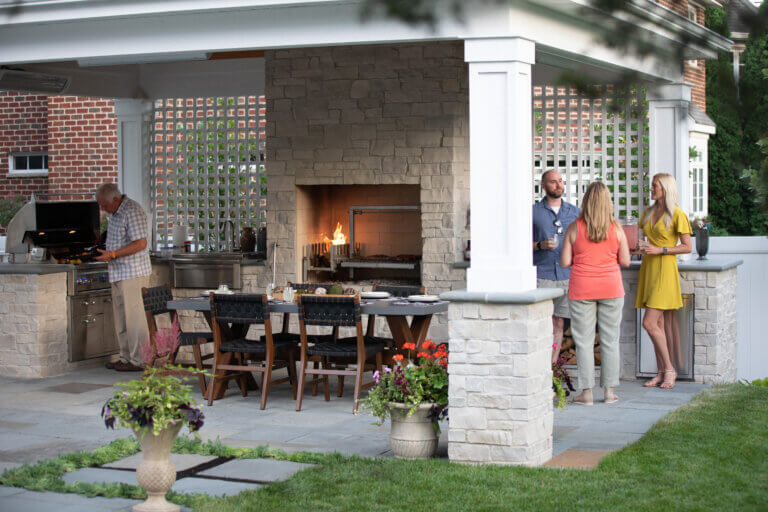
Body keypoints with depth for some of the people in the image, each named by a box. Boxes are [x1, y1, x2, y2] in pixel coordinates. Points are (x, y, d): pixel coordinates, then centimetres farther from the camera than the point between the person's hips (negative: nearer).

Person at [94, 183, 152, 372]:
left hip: (134, 273, -10)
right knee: (121, 319, 12)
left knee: (134, 317, -8)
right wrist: (105, 253, 14)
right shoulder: (116, 213, 16)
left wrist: (112, 254, -22)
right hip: (119, 274, 10)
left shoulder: (132, 212, -15)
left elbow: (140, 243, -22)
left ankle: (139, 361, -4)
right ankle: (126, 358, 19)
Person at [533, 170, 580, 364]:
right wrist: (540, 245, -14)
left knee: (558, 324, 5)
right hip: (541, 277, -3)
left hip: (566, 277, 3)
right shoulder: (533, 212, 3)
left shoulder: (574, 212, 12)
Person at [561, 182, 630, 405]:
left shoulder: (574, 228, -5)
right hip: (611, 288, 1)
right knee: (610, 340, 9)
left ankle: (587, 392, 3)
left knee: (584, 341, 4)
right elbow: (625, 261, -1)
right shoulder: (616, 228, -3)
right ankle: (609, 391, 11)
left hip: (582, 290, -1)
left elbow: (565, 262, -5)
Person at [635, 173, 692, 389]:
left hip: (665, 270, -7)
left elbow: (687, 247, -8)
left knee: (650, 323, -13)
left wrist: (660, 250, -16)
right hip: (648, 268, 7)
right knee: (659, 325, 7)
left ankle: (669, 368, 0)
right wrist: (642, 248, 4)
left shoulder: (677, 215, -7)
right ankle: (661, 372, 11)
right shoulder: (648, 213, 14)